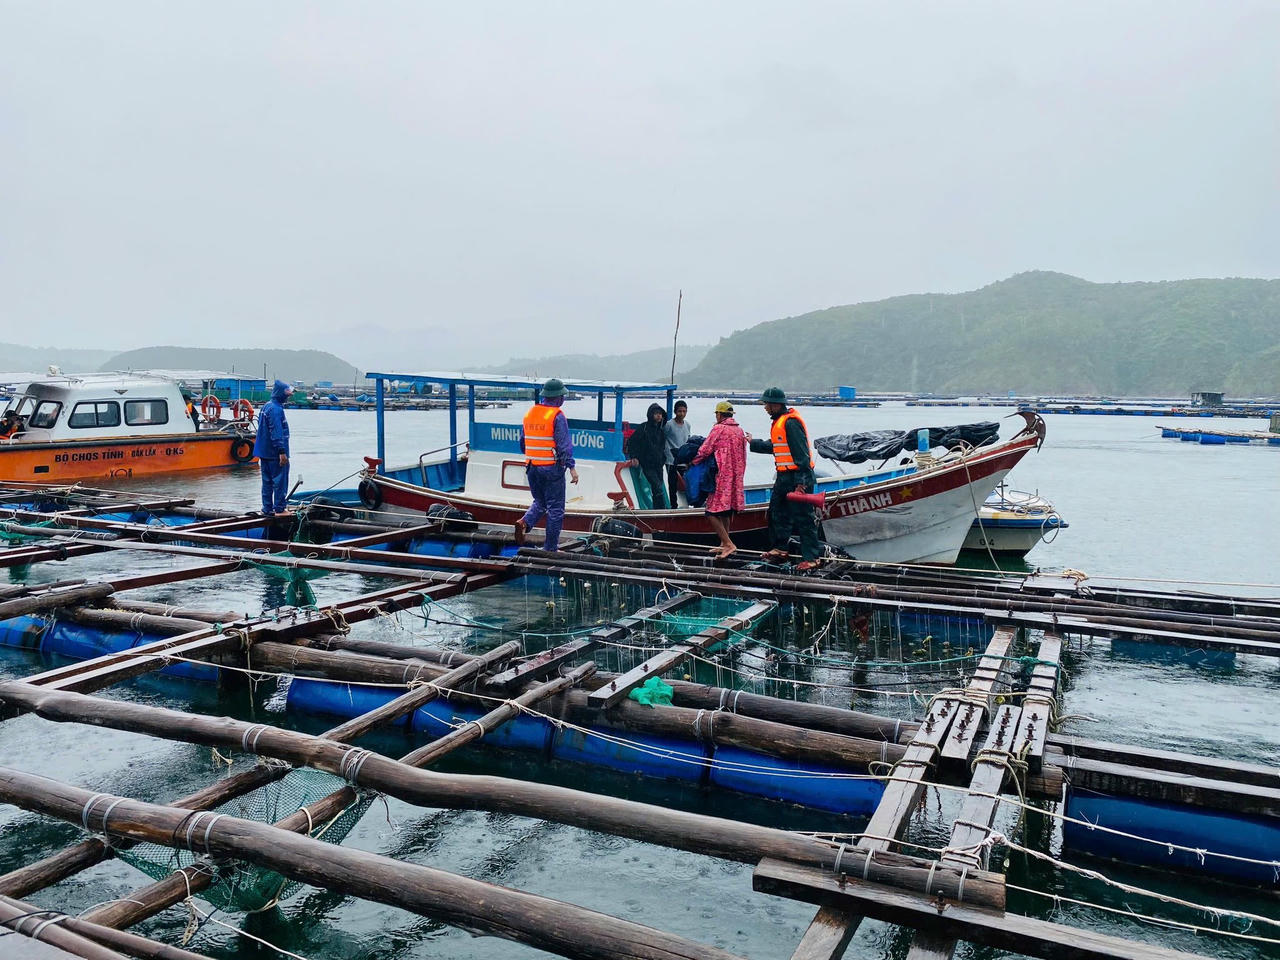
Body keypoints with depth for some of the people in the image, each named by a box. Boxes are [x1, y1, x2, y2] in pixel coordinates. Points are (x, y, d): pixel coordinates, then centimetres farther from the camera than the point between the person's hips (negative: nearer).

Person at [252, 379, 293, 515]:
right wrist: (282, 452, -23)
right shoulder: (276, 409, -17)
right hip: (275, 453, -10)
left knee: (267, 481, 13)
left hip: (264, 452, 10)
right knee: (280, 481, -4)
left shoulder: (265, 406, 15)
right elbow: (277, 432, -22)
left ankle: (267, 509, 17)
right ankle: (279, 509, -2)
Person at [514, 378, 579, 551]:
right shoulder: (557, 416, -11)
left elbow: (523, 441, 17)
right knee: (555, 508, 3)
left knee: (539, 502, 21)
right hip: (552, 468, -6)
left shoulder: (529, 413, 9)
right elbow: (564, 444, -16)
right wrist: (572, 467, -15)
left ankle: (524, 522, -7)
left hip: (532, 467, 6)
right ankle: (550, 548, 6)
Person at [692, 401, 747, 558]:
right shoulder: (740, 430, 14)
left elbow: (704, 451, -9)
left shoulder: (719, 429, -9)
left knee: (712, 512, -7)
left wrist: (692, 462, 7)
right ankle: (724, 544, 22)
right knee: (727, 512, 17)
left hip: (722, 476, -8)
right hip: (736, 477, 8)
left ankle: (728, 543, -14)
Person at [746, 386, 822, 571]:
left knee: (802, 517, -6)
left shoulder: (791, 423, -17)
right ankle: (780, 549, 32)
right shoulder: (778, 422, 14)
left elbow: (801, 453, -22)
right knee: (777, 512, 18)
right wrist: (753, 443, 35)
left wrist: (801, 481, -25)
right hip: (784, 476, 11)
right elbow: (773, 446, 28)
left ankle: (811, 557, -2)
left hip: (797, 477, -11)